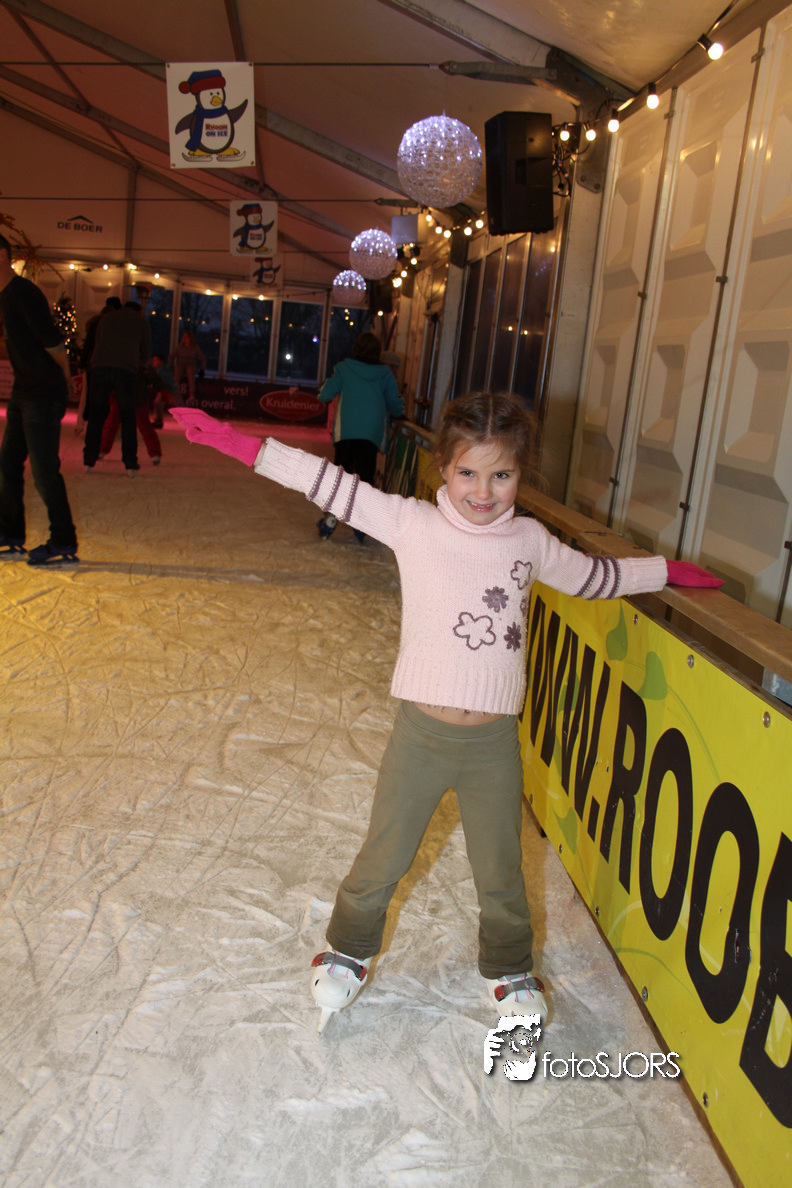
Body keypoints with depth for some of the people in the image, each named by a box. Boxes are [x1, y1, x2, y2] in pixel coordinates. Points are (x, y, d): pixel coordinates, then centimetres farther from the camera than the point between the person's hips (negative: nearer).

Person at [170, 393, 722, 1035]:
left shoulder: (530, 541, 3)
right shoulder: (413, 524, -7)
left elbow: (593, 575, 20)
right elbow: (329, 484, -10)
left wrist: (667, 570, 26)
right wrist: (235, 441, -13)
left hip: (496, 741, 2)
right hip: (421, 733, -2)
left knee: (500, 869, 17)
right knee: (383, 857, 14)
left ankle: (509, 968, 44)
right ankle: (350, 952, 42)